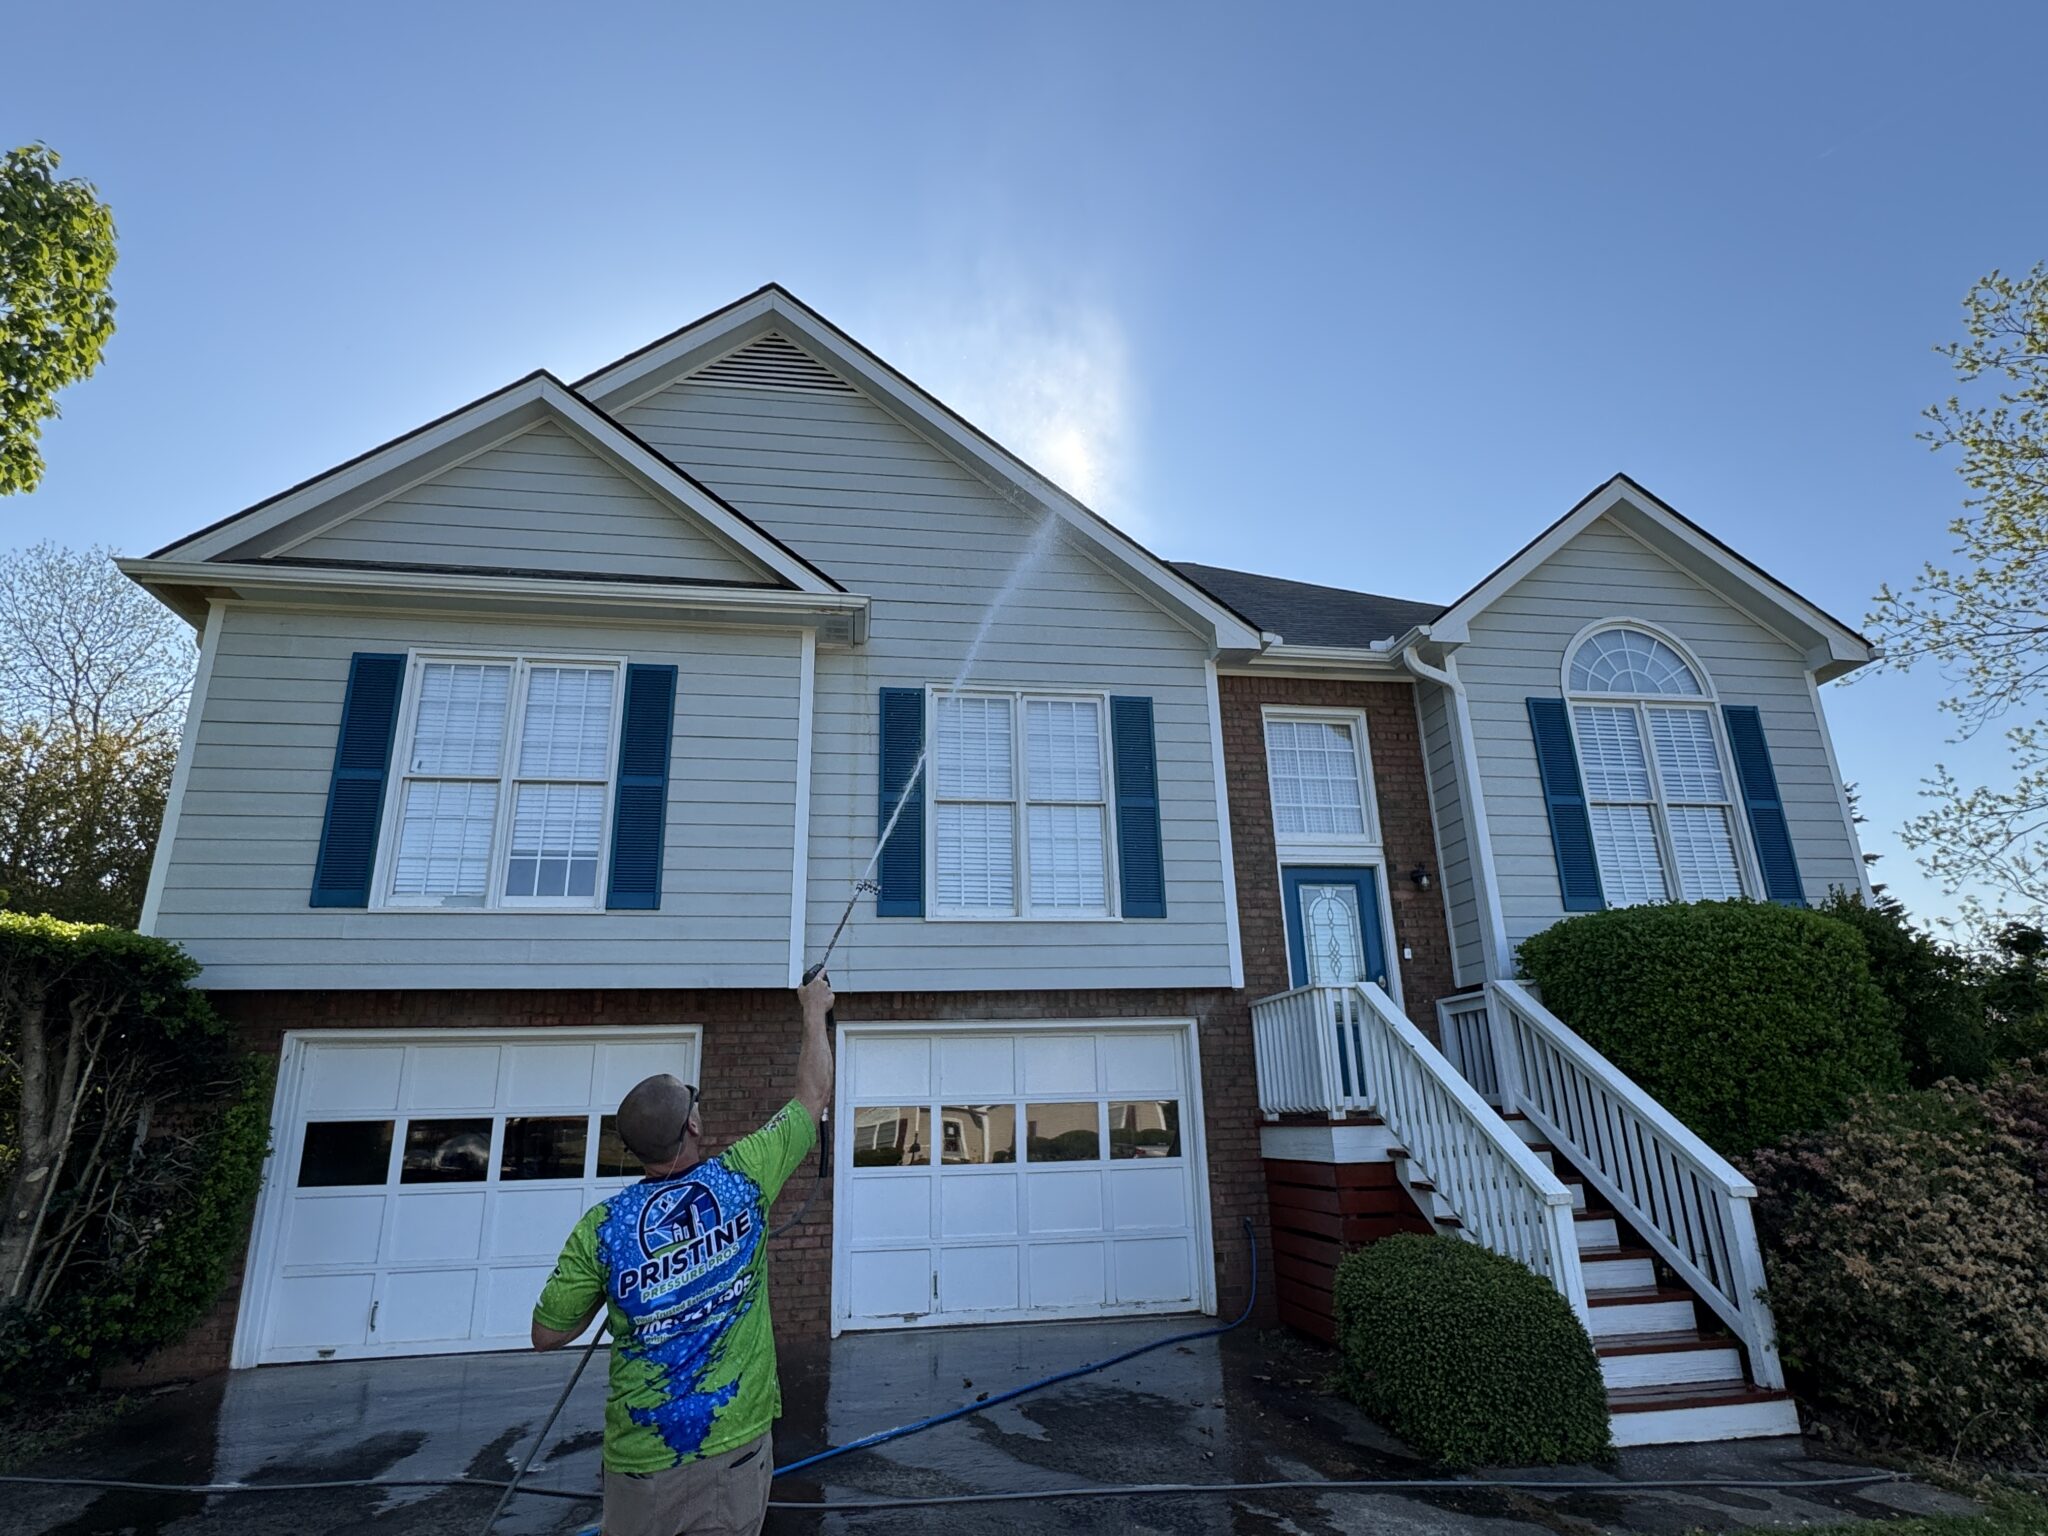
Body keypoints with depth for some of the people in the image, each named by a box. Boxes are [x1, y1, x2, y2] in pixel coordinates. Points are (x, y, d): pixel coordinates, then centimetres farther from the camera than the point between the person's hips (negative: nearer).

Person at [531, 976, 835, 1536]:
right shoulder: (741, 1180, -12)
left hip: (640, 1460, 1)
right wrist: (814, 1011, 13)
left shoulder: (602, 1228, -12)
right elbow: (814, 1094, 0)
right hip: (737, 1447, -1)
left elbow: (546, 1336, 1)